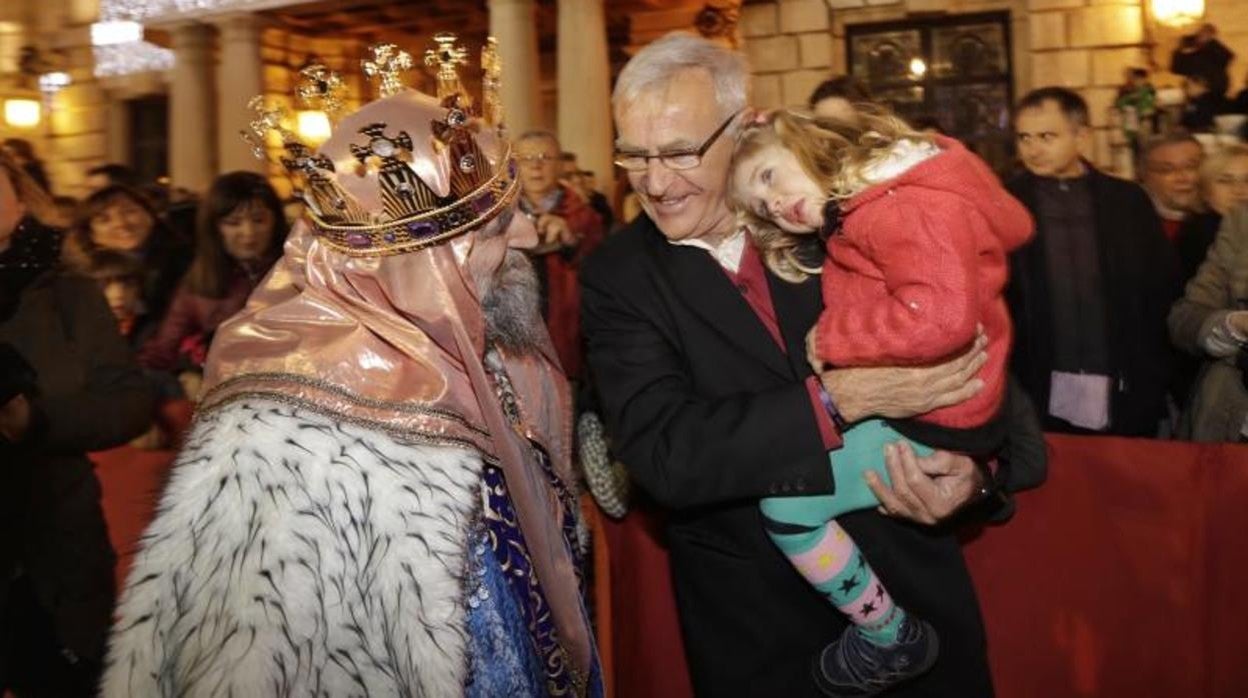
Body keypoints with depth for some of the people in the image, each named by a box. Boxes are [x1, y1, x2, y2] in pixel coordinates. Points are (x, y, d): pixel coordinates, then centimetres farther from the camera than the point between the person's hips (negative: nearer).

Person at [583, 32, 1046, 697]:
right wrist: (837, 398, -30)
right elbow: (662, 453, -22)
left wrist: (980, 467, -22)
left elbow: (963, 357, -3)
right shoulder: (618, 277, -10)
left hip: (914, 577, 2)